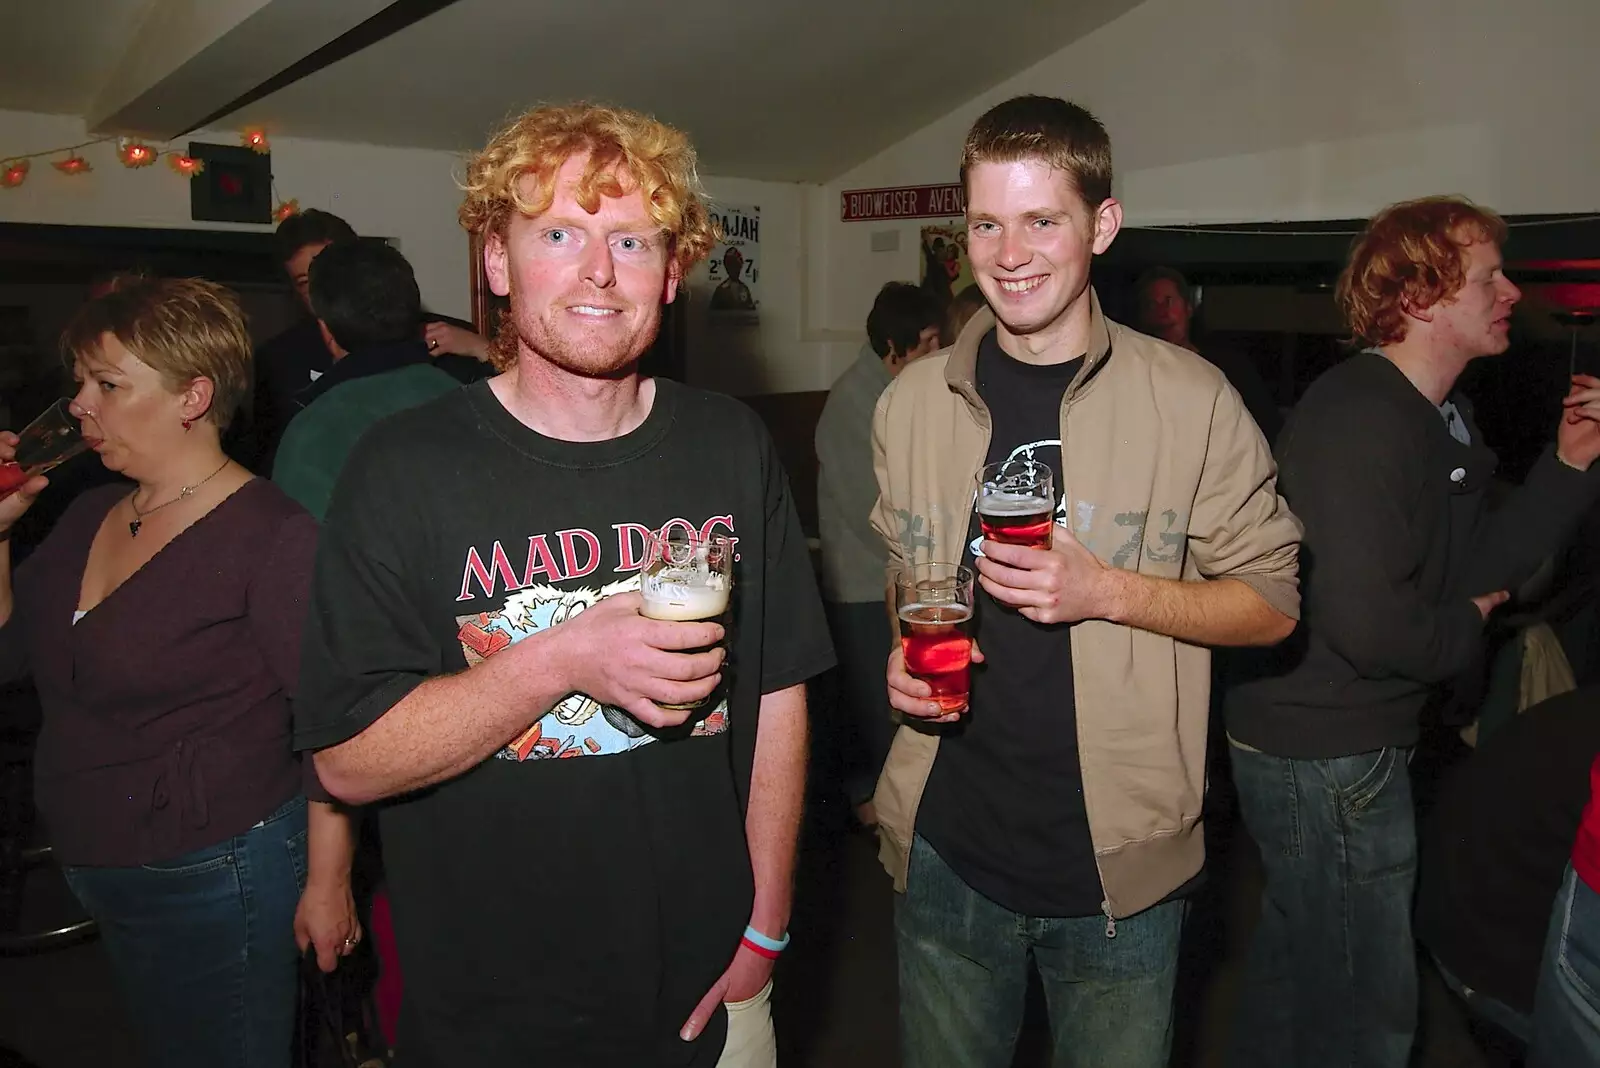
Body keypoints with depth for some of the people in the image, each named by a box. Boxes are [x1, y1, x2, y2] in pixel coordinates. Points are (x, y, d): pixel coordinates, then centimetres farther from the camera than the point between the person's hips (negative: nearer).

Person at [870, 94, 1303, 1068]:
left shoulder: (1190, 399, -9)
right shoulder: (914, 401, 2)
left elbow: (1271, 601, -4)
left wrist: (1106, 591, -19)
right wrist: (906, 651, -5)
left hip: (1119, 863, -2)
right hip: (947, 848, 3)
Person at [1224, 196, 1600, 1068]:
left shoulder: (1437, 417, 11)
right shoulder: (1363, 416, -22)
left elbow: (1474, 568, 8)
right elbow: (1367, 623, -30)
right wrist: (1466, 629, -10)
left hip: (1329, 744, 10)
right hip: (1328, 758, -10)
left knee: (1295, 973, 26)